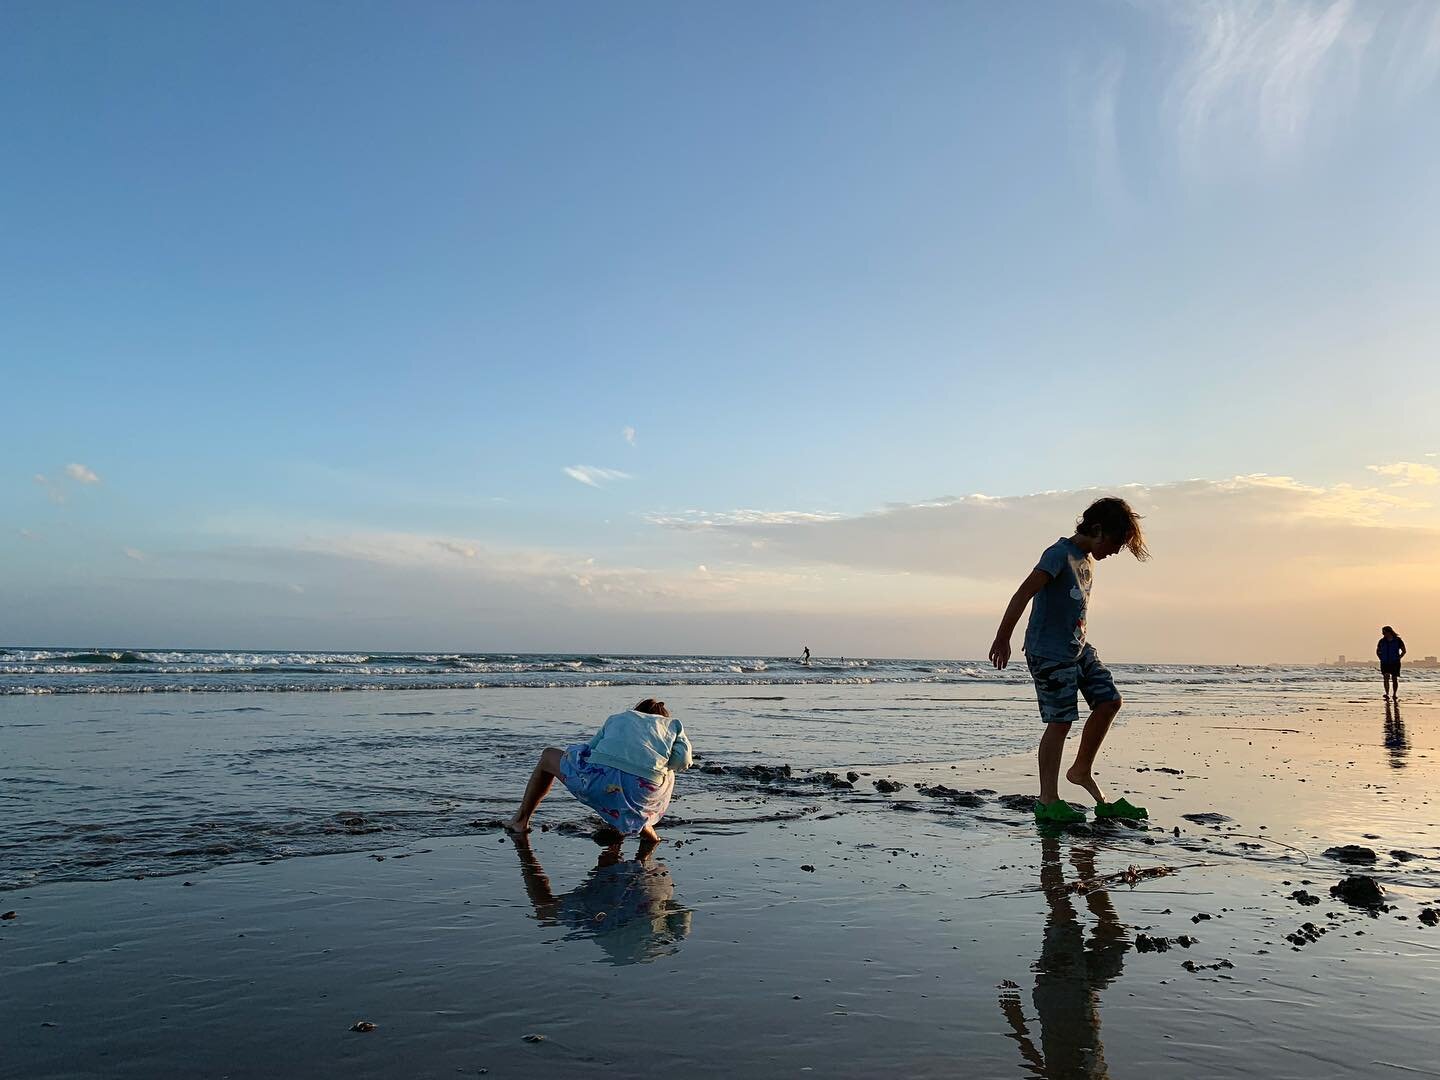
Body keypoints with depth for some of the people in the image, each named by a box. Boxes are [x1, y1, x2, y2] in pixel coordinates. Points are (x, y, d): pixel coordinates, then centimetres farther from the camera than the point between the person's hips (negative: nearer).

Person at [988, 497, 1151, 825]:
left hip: (1079, 648, 9)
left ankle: (1082, 771, 19)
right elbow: (1023, 594, -23)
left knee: (1109, 701, 3)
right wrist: (1003, 639, -25)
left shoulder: (1087, 560, 13)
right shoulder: (1061, 554, -16)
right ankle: (1048, 801, 2)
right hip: (1050, 653, -9)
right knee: (1060, 721, -6)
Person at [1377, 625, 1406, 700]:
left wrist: (1398, 658, -1)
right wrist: (1381, 659, 5)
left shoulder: (1398, 640, -3)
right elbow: (1377, 651, 17)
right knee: (1386, 677, -13)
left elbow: (1404, 651, 7)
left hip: (1395, 663, -1)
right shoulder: (1382, 641, 3)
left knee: (1394, 679, 5)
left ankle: (1394, 694, 15)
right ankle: (1387, 693, -18)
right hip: (1385, 663, 1)